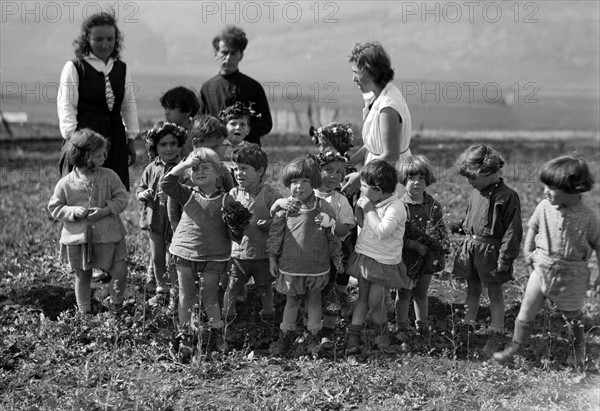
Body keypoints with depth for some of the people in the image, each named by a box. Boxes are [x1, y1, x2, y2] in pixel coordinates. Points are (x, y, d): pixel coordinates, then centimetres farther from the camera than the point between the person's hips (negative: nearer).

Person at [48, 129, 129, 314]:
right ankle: (84, 312, 32)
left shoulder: (109, 176, -6)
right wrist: (74, 211, -17)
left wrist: (105, 210, -18)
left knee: (120, 271, -3)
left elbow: (122, 198, -2)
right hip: (79, 238, 0)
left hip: (108, 235, 0)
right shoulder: (65, 183, -9)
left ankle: (116, 304, 23)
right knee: (82, 277, 14)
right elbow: (55, 207, 0)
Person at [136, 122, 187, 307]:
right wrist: (143, 194, -7)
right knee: (157, 258, 14)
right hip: (154, 219, 5)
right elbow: (139, 188, 14)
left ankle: (177, 291, 16)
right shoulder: (152, 168, 4)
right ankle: (161, 291, 29)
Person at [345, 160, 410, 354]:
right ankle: (354, 336, 14)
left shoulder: (395, 206, -22)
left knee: (375, 301, -3)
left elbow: (382, 231, -33)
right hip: (364, 255, 6)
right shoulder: (368, 201, 1)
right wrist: (358, 208, -4)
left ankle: (381, 333, 23)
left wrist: (370, 209, -24)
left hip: (384, 262, -6)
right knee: (362, 297, 11)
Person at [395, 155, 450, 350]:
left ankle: (422, 329, 31)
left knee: (421, 294, 17)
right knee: (403, 294, 9)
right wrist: (414, 245, -20)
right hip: (406, 257, -3)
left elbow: (441, 230, 3)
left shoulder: (434, 205, -3)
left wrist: (443, 252, -6)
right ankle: (402, 333, 19)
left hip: (428, 257, 3)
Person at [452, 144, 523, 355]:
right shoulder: (476, 193, 4)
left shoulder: (507, 197, -17)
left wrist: (505, 259, -17)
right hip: (471, 247, 6)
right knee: (472, 290, 18)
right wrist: (462, 227, 2)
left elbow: (512, 231, -16)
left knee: (495, 293, 7)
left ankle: (496, 335, 18)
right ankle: (468, 326, 32)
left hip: (491, 250, -6)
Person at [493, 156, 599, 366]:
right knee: (526, 311, 1)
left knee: (572, 317, 17)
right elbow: (533, 227, 11)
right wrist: (528, 250, 2)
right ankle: (515, 347, 16)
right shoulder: (544, 207, -9)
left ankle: (578, 354, 40)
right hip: (542, 268, 2)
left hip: (571, 274, -2)